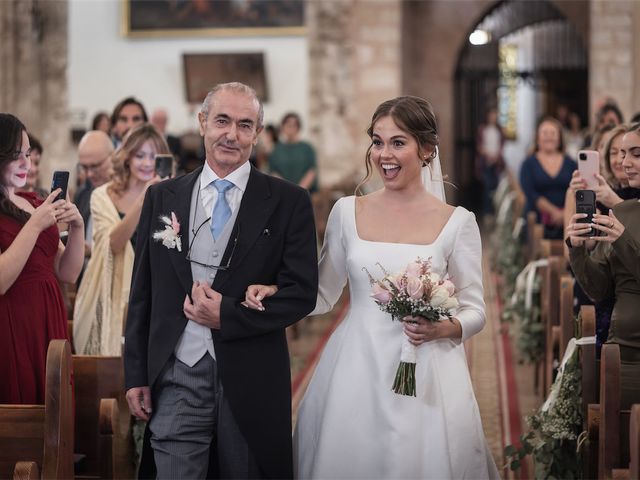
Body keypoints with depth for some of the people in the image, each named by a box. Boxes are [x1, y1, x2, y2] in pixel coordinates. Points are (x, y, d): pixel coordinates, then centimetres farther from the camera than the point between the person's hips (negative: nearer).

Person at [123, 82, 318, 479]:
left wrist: (228, 315, -15)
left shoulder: (289, 202, 0)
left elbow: (302, 293, -4)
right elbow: (143, 293, 9)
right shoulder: (162, 197, 7)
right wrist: (136, 373, 6)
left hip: (252, 382, -1)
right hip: (177, 378, 1)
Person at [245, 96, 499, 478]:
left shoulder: (457, 222, -2)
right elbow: (322, 296, 11)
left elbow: (475, 311, 2)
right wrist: (276, 292, -7)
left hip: (425, 377, -2)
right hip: (354, 371, 2)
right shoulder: (347, 212, 4)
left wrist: (442, 329, -17)